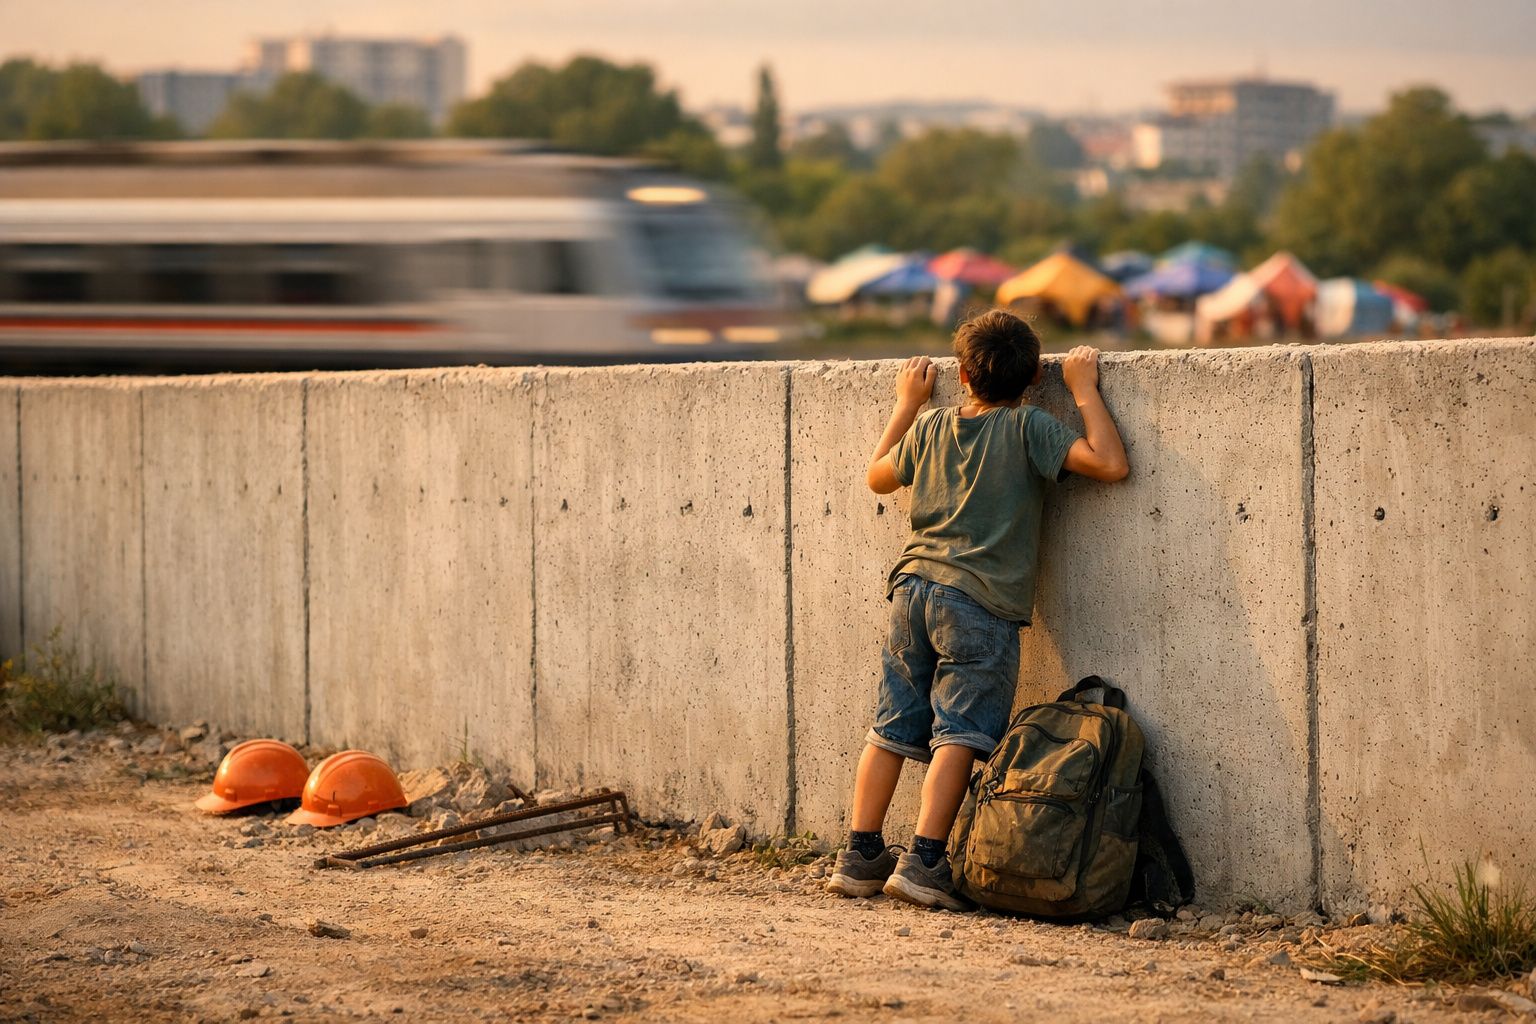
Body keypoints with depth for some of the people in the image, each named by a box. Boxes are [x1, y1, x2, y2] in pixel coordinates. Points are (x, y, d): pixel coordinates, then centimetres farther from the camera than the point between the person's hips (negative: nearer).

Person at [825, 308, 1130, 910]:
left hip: (913, 589, 5)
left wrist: (907, 403, 40)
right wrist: (1084, 388, -1)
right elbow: (1111, 464, -11)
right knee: (958, 736, -3)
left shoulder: (930, 428, 13)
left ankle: (861, 856, 14)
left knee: (892, 729, 10)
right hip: (980, 603, -5)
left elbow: (878, 477, 31)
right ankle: (923, 861, -10)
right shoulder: (1027, 428, -3)